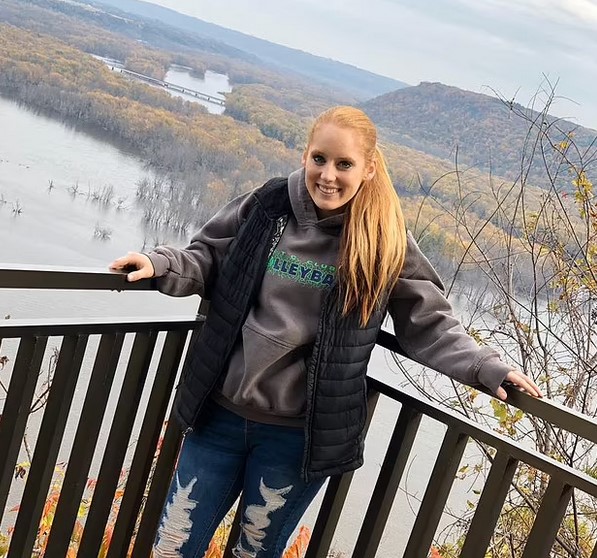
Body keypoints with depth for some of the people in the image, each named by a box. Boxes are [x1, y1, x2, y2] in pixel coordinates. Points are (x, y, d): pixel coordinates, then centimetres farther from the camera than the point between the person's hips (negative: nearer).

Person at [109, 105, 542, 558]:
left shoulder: (386, 243, -9)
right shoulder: (267, 206, -6)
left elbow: (429, 323, -2)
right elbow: (208, 261, 7)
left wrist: (487, 369, -13)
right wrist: (159, 265, -10)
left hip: (298, 435, -2)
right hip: (220, 413, 2)